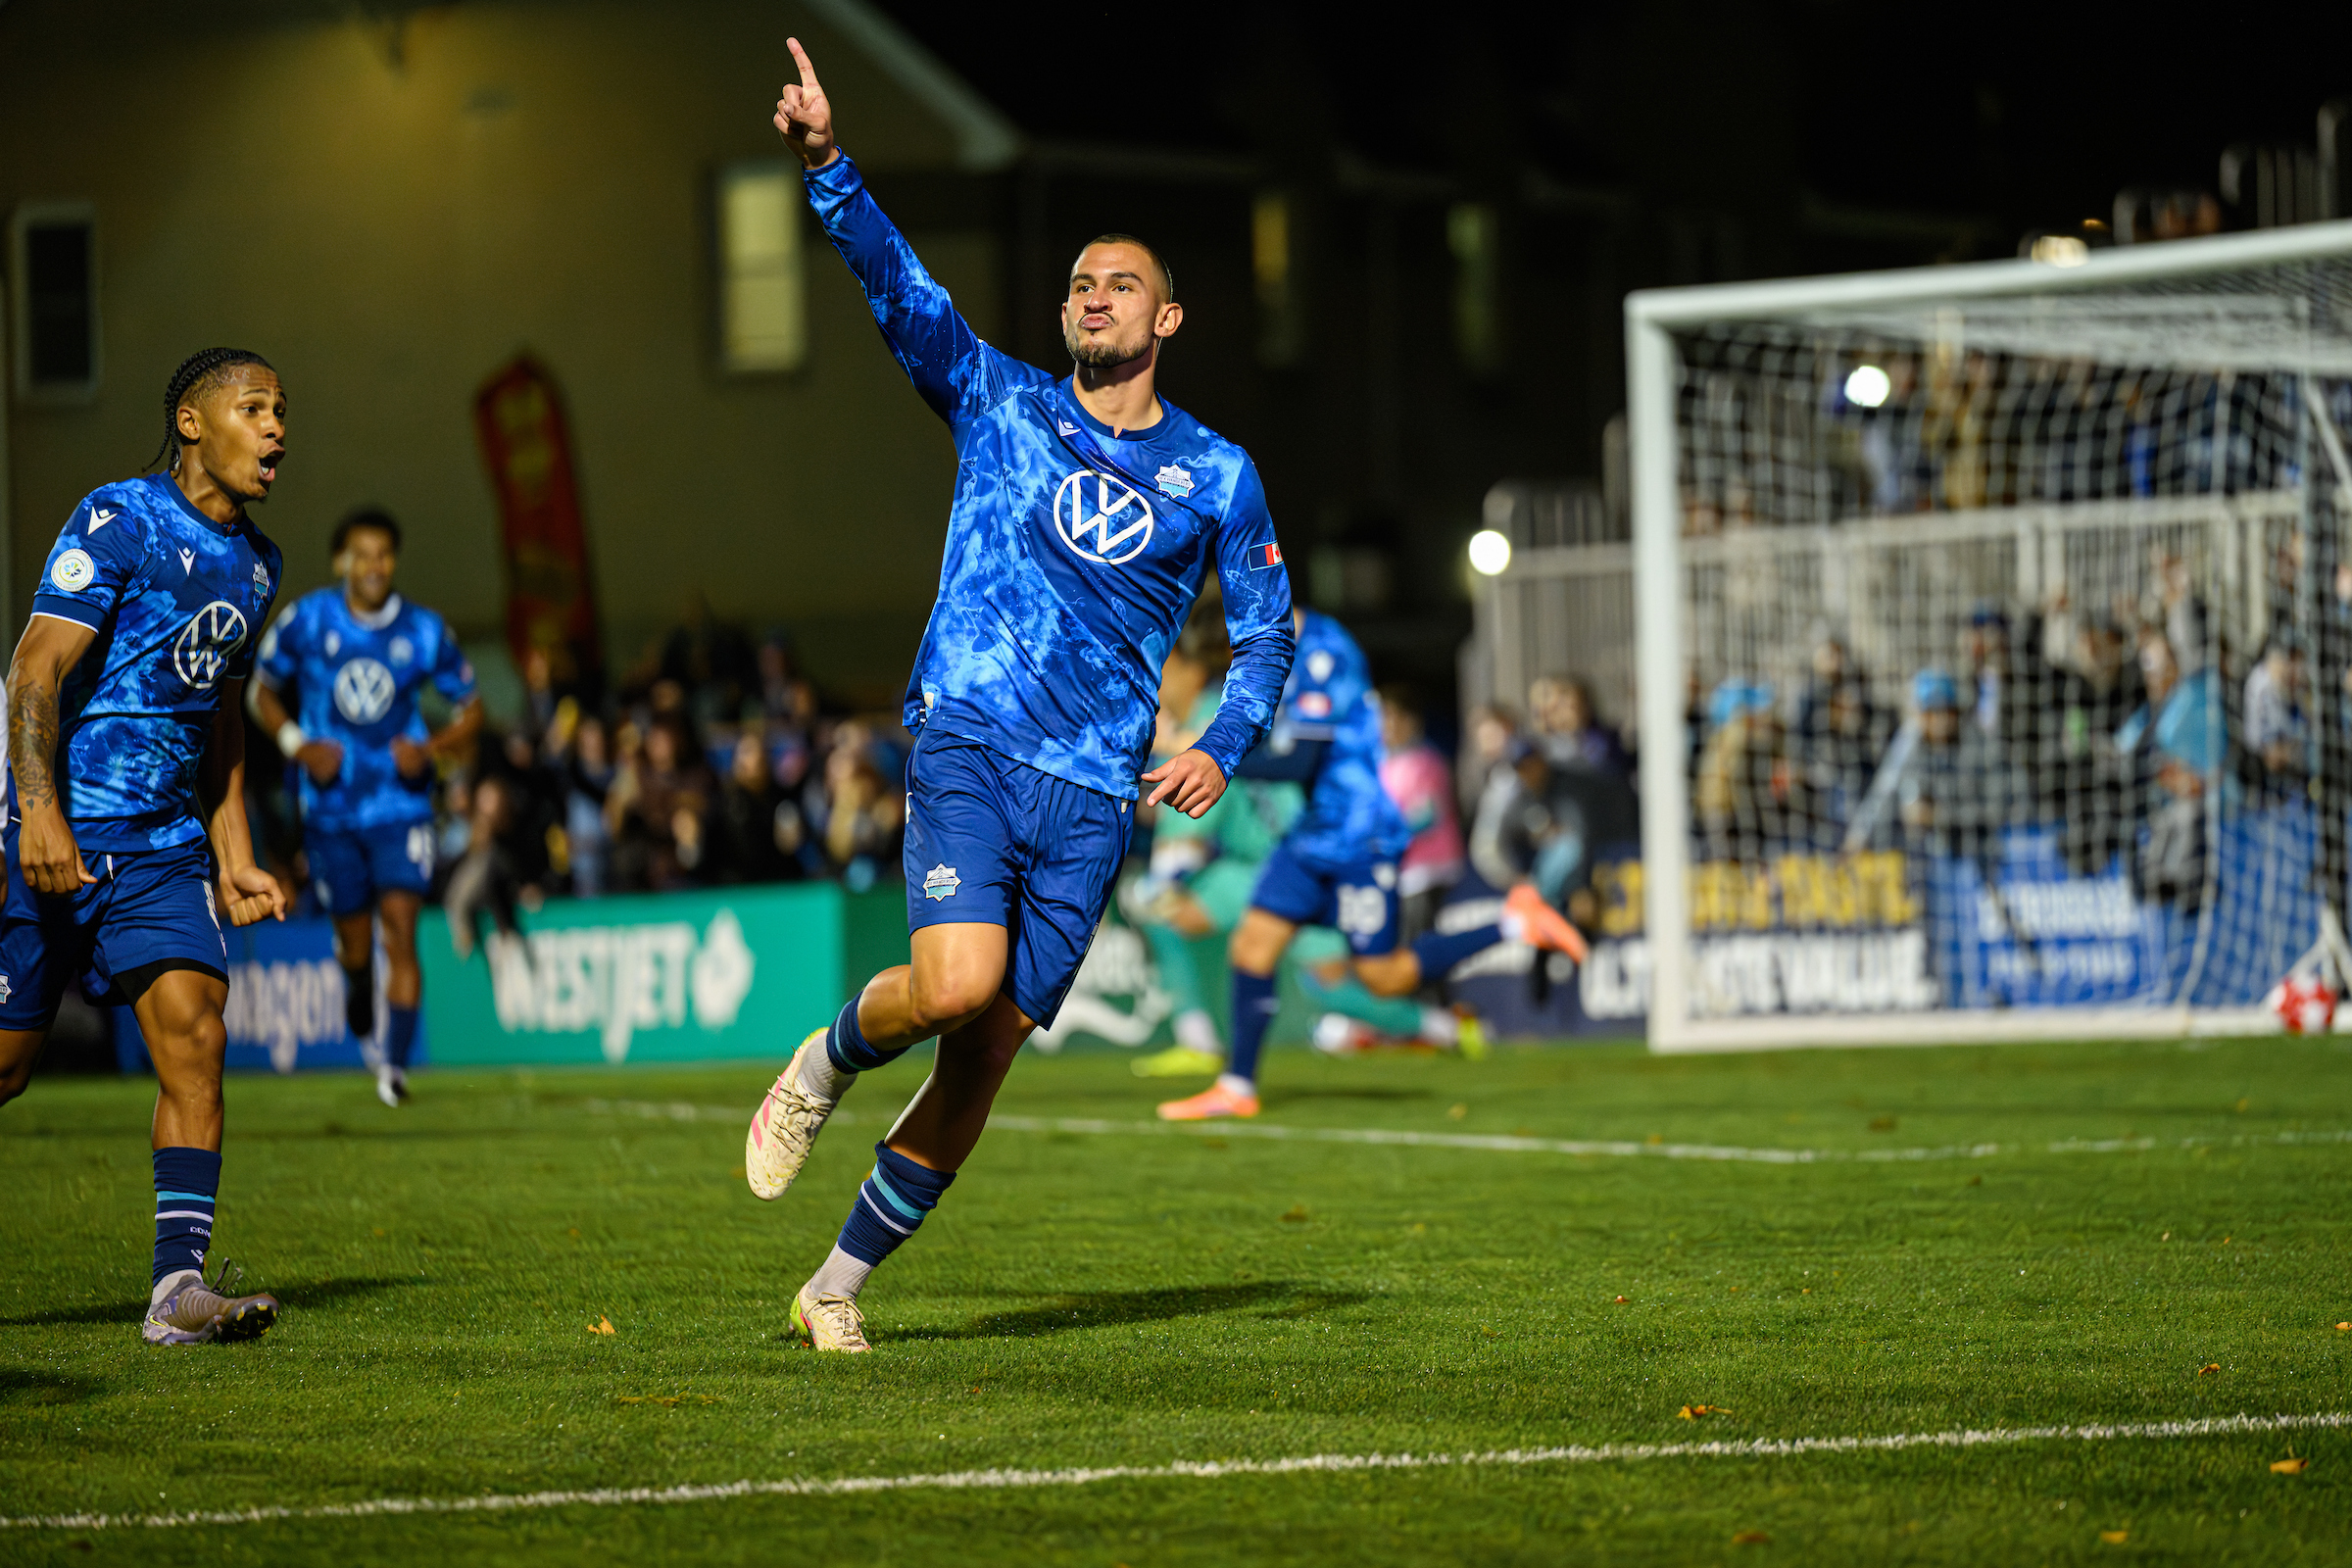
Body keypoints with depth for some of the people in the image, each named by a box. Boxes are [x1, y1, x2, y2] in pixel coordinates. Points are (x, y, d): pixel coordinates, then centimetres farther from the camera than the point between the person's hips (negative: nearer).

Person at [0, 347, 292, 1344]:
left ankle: (179, 1283, -16)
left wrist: (235, 861, 20)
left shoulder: (253, 563, 15)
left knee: (194, 1031, -13)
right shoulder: (120, 520, -9)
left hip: (167, 838, 6)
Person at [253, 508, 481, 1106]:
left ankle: (395, 1067, -17)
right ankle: (358, 993, 43)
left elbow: (470, 708, 7)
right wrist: (297, 744, -9)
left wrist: (430, 747, -12)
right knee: (354, 940, 7)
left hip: (402, 803, -1)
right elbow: (263, 692, 8)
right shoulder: (306, 620, -4)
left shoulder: (425, 631, -4)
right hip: (331, 807, 1)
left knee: (400, 930, -15)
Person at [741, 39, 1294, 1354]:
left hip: (1096, 796, 2)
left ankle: (842, 1282, 15)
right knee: (958, 986, -25)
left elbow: (1268, 625, 17)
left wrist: (1223, 748, 0)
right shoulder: (999, 405, 8)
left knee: (988, 1051, 0)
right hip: (969, 747, -2)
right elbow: (899, 285, -4)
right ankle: (831, 1060, 10)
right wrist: (829, 164, -19)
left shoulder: (1217, 477, 11)